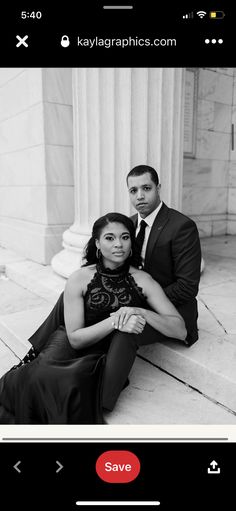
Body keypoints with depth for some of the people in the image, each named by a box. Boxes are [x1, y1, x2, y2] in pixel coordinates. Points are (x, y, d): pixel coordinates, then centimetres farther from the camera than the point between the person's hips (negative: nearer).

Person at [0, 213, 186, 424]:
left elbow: (180, 331, -6)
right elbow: (75, 338, -8)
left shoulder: (142, 280, -3)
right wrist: (115, 321, -23)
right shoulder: (79, 279, -6)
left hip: (108, 358, 1)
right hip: (73, 349, 0)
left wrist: (141, 312, -23)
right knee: (41, 377, -31)